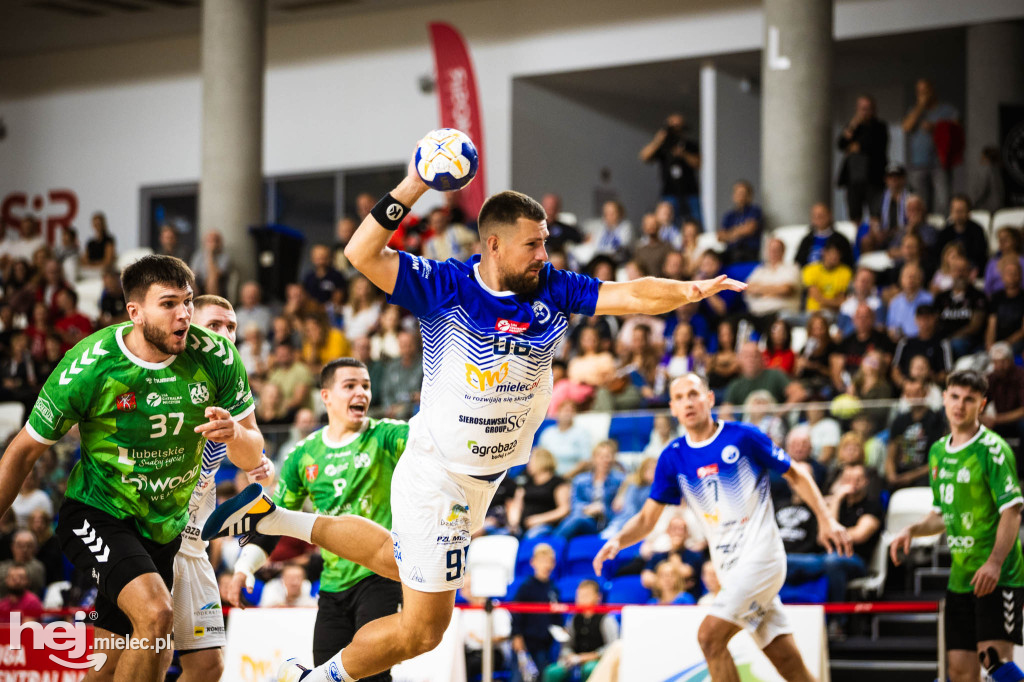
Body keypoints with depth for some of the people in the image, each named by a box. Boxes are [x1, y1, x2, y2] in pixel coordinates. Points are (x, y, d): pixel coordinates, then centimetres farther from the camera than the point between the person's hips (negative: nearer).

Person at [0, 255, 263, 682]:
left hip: (164, 529, 4)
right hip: (97, 514, -4)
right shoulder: (88, 366, -19)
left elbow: (252, 457, -5)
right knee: (155, 613, -29)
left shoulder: (216, 357, -12)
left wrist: (234, 433, -29)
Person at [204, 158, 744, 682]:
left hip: (485, 478, 7)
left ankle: (278, 518, 41)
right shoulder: (445, 287, -16)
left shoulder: (553, 291, -4)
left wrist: (692, 290, -30)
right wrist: (411, 189, -33)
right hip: (435, 476, -7)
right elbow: (362, 255, -24)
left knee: (399, 560, 29)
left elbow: (632, 295, -13)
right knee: (421, 629, -2)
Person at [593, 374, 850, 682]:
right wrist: (618, 541, -9)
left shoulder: (743, 437, -4)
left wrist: (826, 520, -4)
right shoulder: (673, 458, 8)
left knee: (709, 635, -17)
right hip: (729, 566, 5)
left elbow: (796, 476, 5)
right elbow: (647, 518, 11)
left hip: (760, 555, -5)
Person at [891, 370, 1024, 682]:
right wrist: (912, 530, 5)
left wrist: (995, 562, -27)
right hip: (960, 576, 7)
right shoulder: (938, 451, 13)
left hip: (997, 576, -7)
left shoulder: (992, 449, -9)